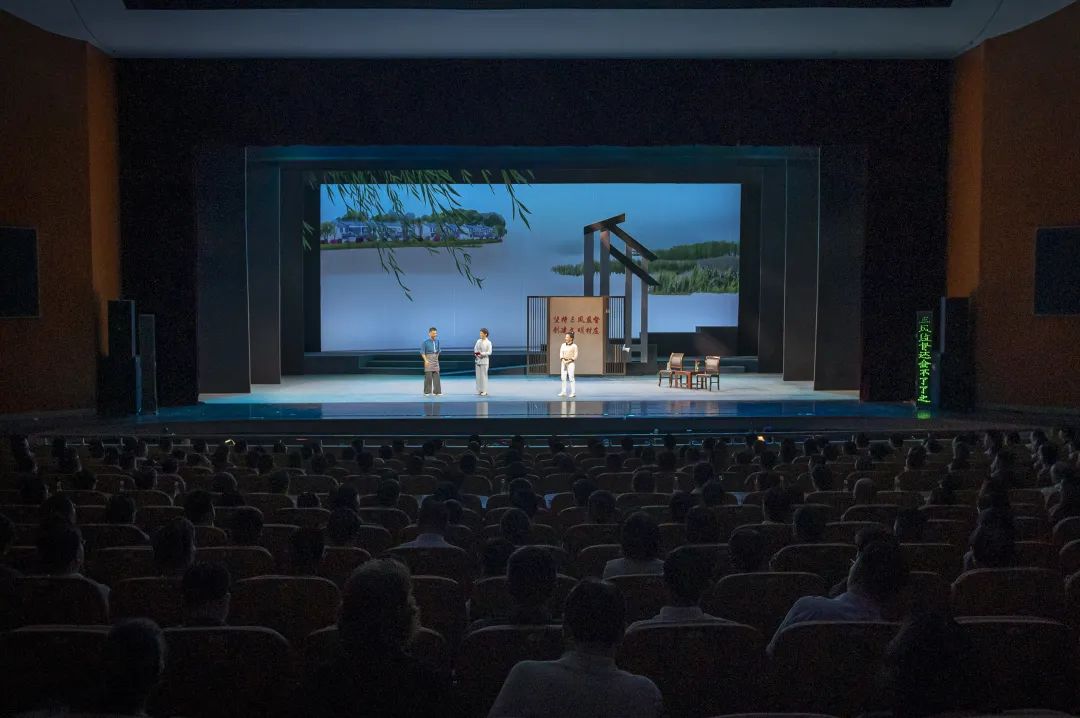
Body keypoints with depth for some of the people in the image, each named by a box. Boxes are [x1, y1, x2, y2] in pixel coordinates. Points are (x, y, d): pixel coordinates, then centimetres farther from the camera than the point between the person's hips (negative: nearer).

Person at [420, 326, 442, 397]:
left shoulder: (437, 341, 5)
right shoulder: (425, 342, -9)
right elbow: (422, 352, -8)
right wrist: (426, 360, -16)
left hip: (435, 360, 5)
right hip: (428, 360, -4)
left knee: (436, 376, 2)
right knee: (428, 376, -5)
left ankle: (437, 391, 4)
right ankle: (427, 392, 3)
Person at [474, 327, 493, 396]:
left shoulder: (488, 342, -6)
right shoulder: (478, 341, 8)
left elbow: (489, 352, -11)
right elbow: (475, 348, 11)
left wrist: (481, 353, -21)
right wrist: (475, 353, -9)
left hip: (484, 361, -5)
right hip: (478, 360, 5)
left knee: (484, 375, -3)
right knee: (478, 375, 6)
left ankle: (484, 391, 2)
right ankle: (479, 390, 13)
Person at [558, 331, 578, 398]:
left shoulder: (574, 346, -7)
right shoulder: (563, 345, 6)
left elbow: (575, 356, -8)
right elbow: (561, 354, 2)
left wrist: (568, 361, -17)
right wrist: (563, 361, -15)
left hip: (571, 363, -5)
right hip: (564, 362, 5)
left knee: (571, 378, -9)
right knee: (563, 377, 4)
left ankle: (573, 392, -5)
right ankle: (563, 392, 10)